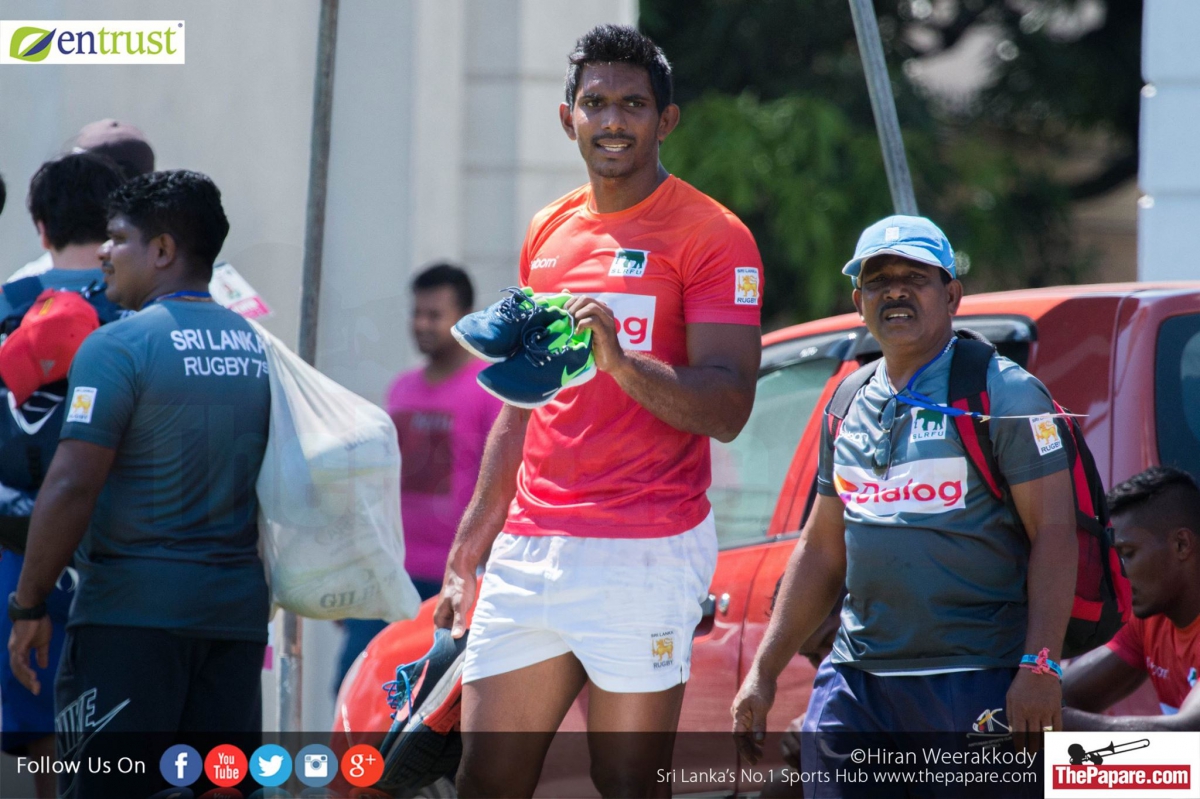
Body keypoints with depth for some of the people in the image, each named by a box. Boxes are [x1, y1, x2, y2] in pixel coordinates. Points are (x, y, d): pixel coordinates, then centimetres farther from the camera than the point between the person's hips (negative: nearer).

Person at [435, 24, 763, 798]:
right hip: (527, 551, 6)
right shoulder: (549, 233, 17)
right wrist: (472, 542, 22)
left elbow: (727, 408, -12)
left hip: (647, 553, -6)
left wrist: (621, 359, -28)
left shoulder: (710, 236, -4)